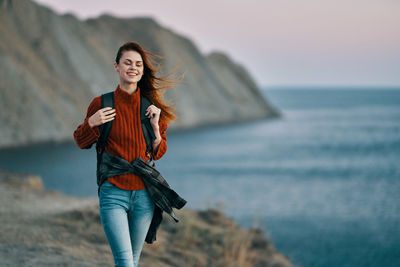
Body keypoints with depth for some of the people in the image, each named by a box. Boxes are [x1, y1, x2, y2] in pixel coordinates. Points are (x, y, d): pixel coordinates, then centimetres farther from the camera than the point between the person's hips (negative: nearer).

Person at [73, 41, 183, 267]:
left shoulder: (151, 106, 5)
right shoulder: (102, 104, -2)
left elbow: (158, 153, 11)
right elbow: (82, 143, 10)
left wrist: (155, 126, -6)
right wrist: (92, 124, -10)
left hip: (143, 194, 3)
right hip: (113, 193, -3)